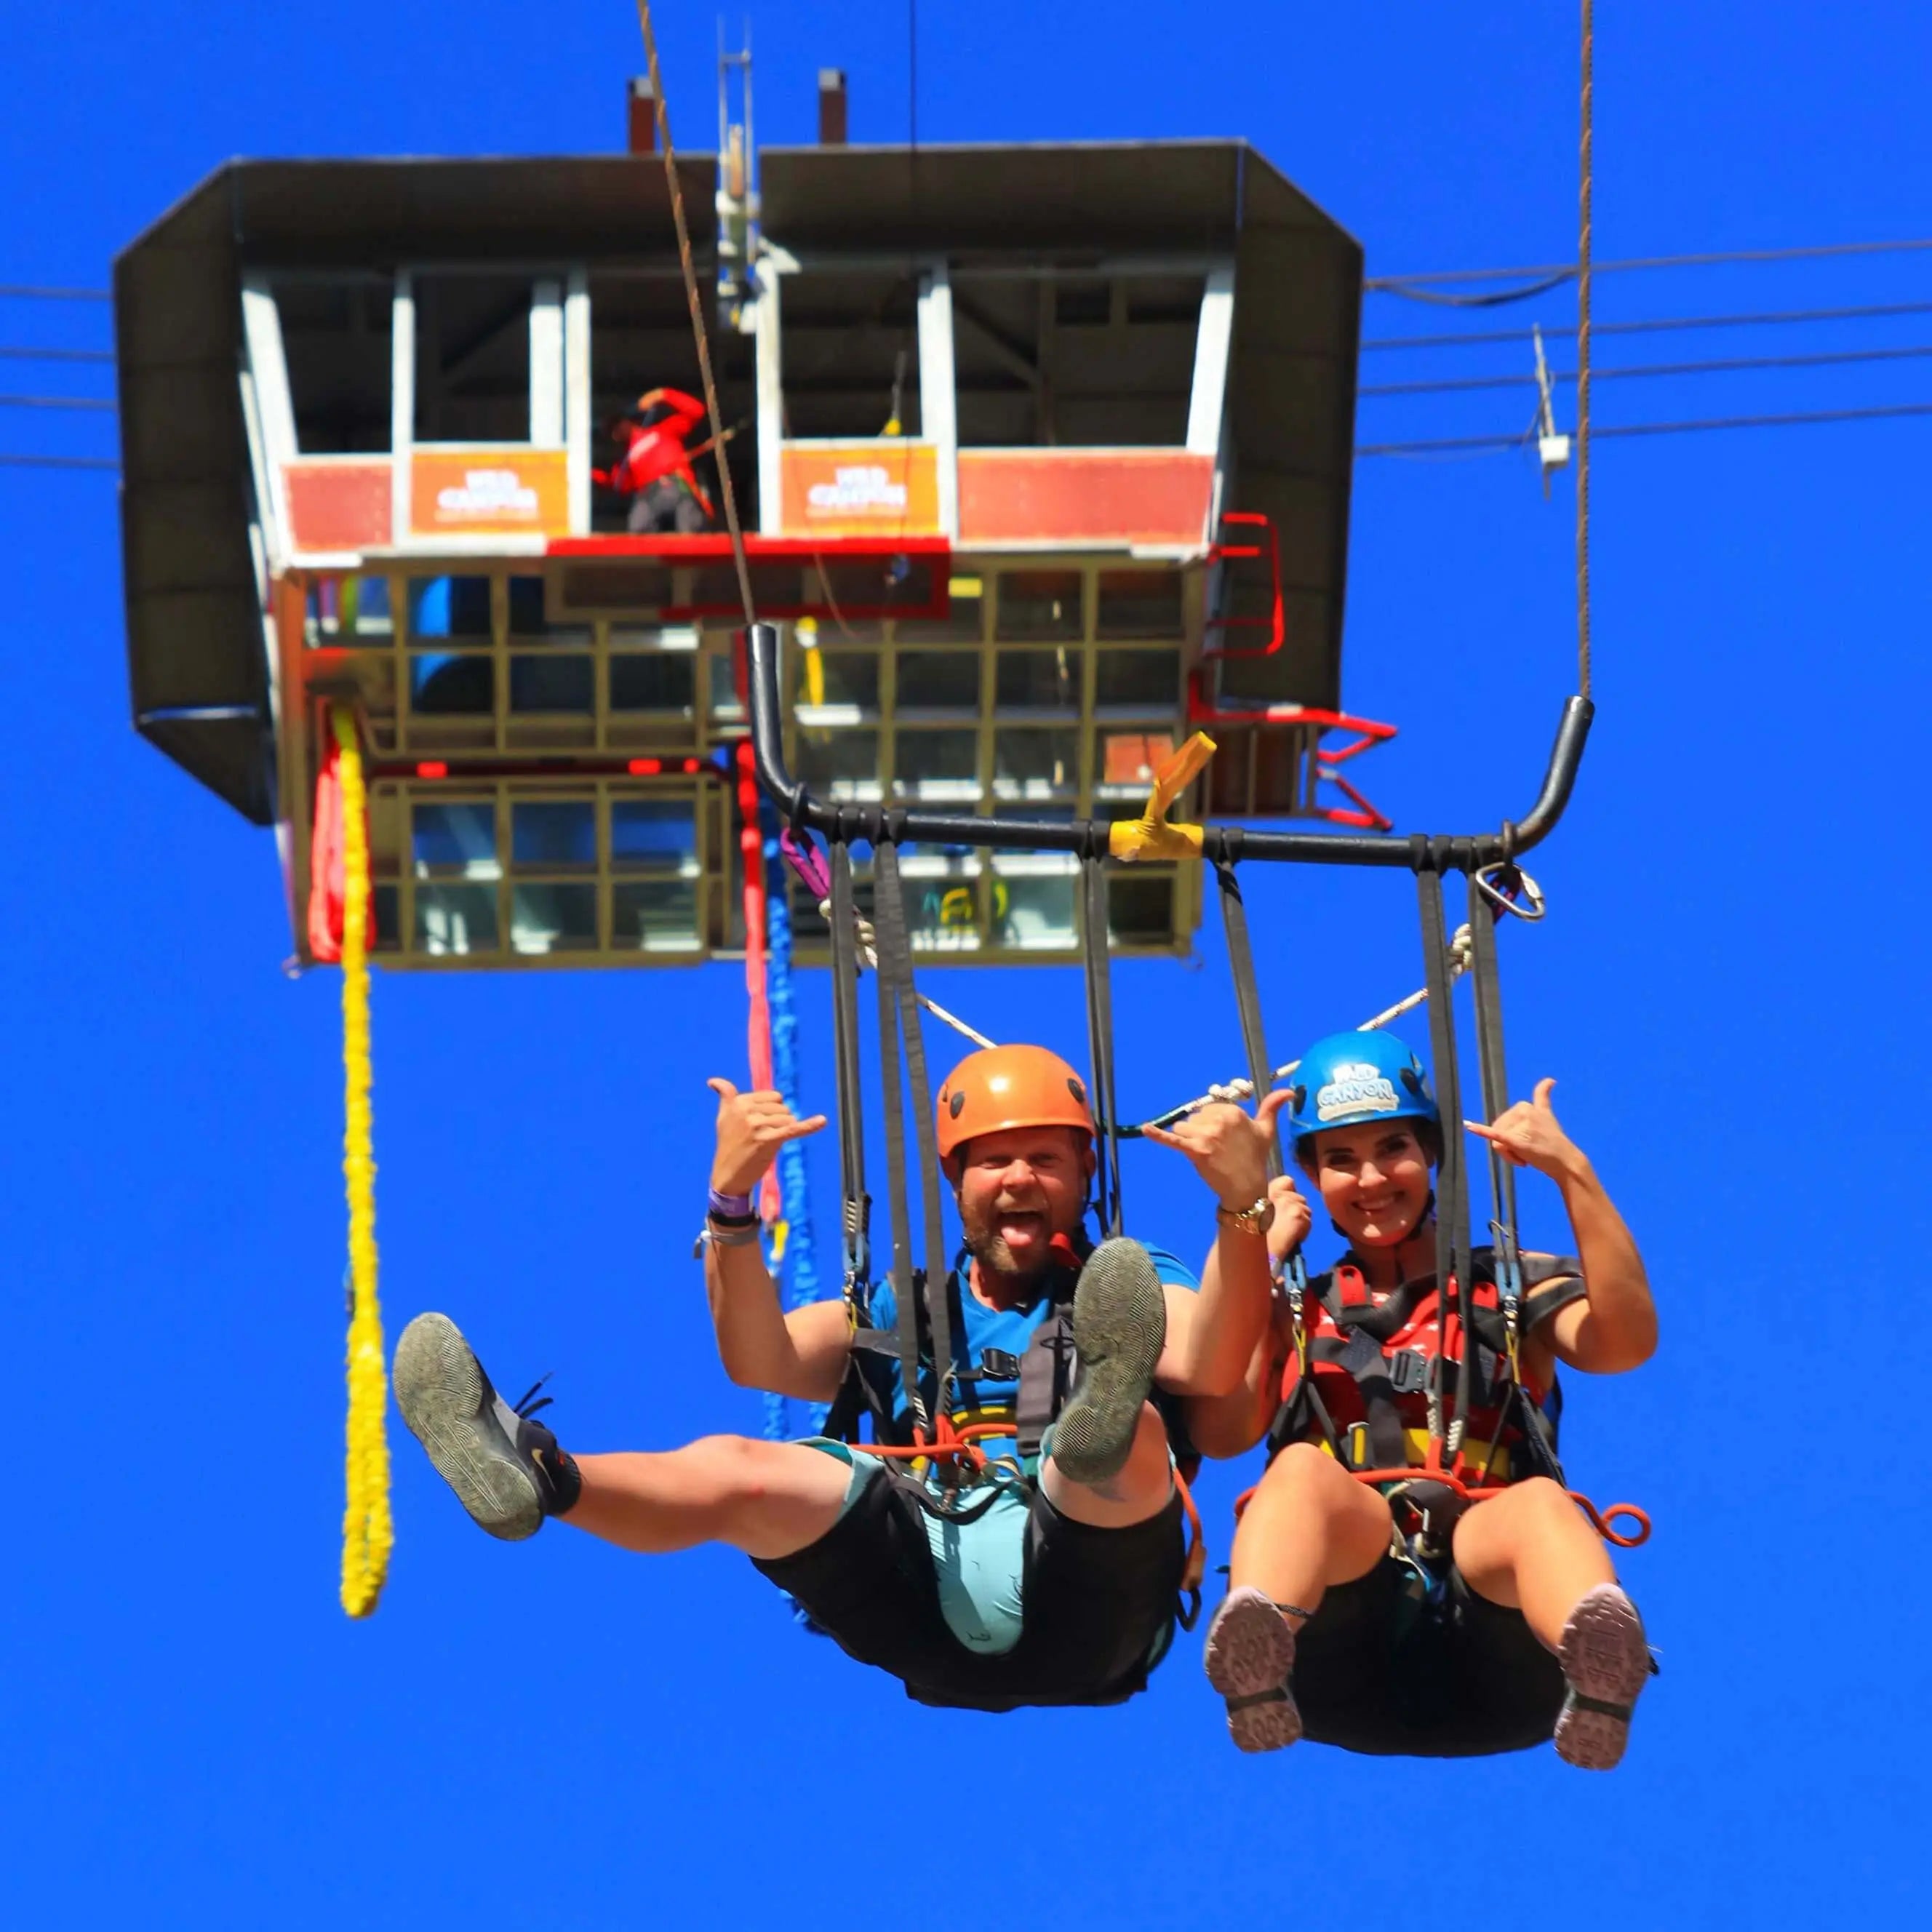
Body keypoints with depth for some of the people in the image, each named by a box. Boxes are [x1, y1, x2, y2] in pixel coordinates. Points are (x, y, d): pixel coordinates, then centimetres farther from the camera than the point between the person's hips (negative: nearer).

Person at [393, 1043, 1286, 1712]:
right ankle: (540, 1479, -48)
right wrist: (732, 1199, -2)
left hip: (1080, 1597, -3)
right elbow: (761, 1364, 12)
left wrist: (1242, 1206, -17)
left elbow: (1207, 1369, -2)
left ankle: (1104, 1420, -71)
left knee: (1137, 1439, -34)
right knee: (738, 1468, -21)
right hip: (920, 1590, 3)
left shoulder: (1130, 1290, 23)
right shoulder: (900, 1311, 31)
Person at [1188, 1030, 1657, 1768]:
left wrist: (1571, 1170, -3)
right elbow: (1219, 1430, 6)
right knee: (1304, 1466, -30)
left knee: (1540, 1500, -34)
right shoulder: (1291, 1312, 27)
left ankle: (1596, 1668, -70)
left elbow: (1626, 1343, 1)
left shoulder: (1514, 1288, 24)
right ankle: (1256, 1654, -64)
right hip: (1345, 1642, 1)